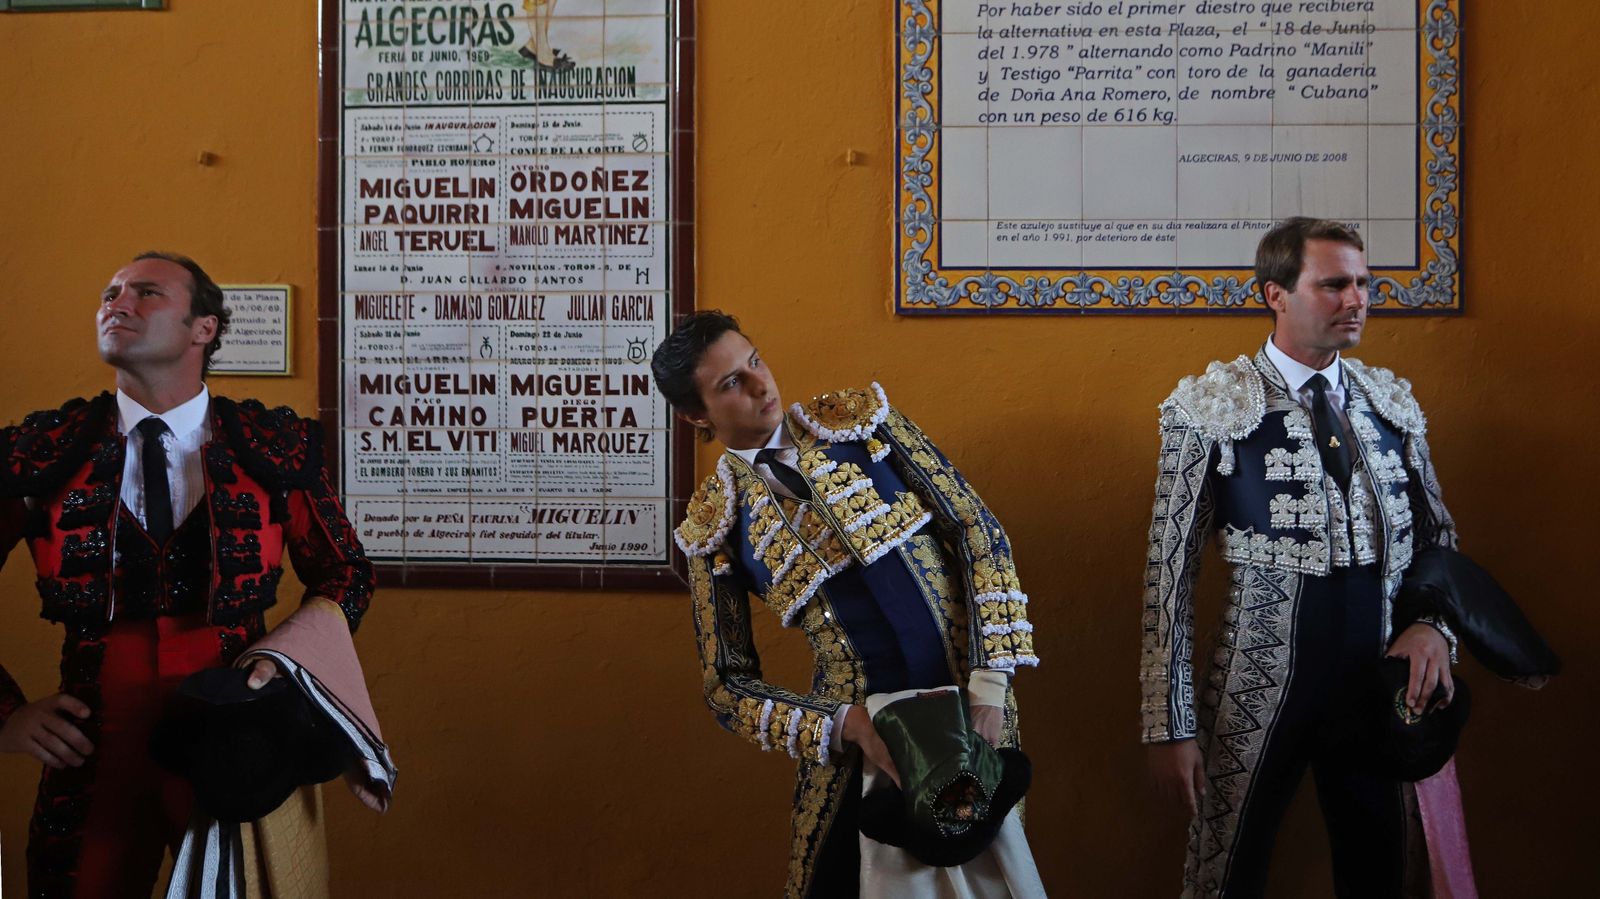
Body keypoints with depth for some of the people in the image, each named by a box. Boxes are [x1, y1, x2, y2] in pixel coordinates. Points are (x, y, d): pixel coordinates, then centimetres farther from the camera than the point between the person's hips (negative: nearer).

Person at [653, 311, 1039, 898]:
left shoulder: (861, 420, -2)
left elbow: (977, 530, -4)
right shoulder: (716, 529, -3)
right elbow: (727, 684, 0)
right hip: (859, 738, -1)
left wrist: (990, 679, -13)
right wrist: (843, 725, -16)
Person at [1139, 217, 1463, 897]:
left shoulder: (1393, 401, 8)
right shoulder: (1209, 408, -8)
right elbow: (1169, 573, -8)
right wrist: (1171, 727, -11)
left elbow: (1437, 535, 17)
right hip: (1258, 690, -4)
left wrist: (1435, 624, -4)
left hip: (1381, 683, 5)